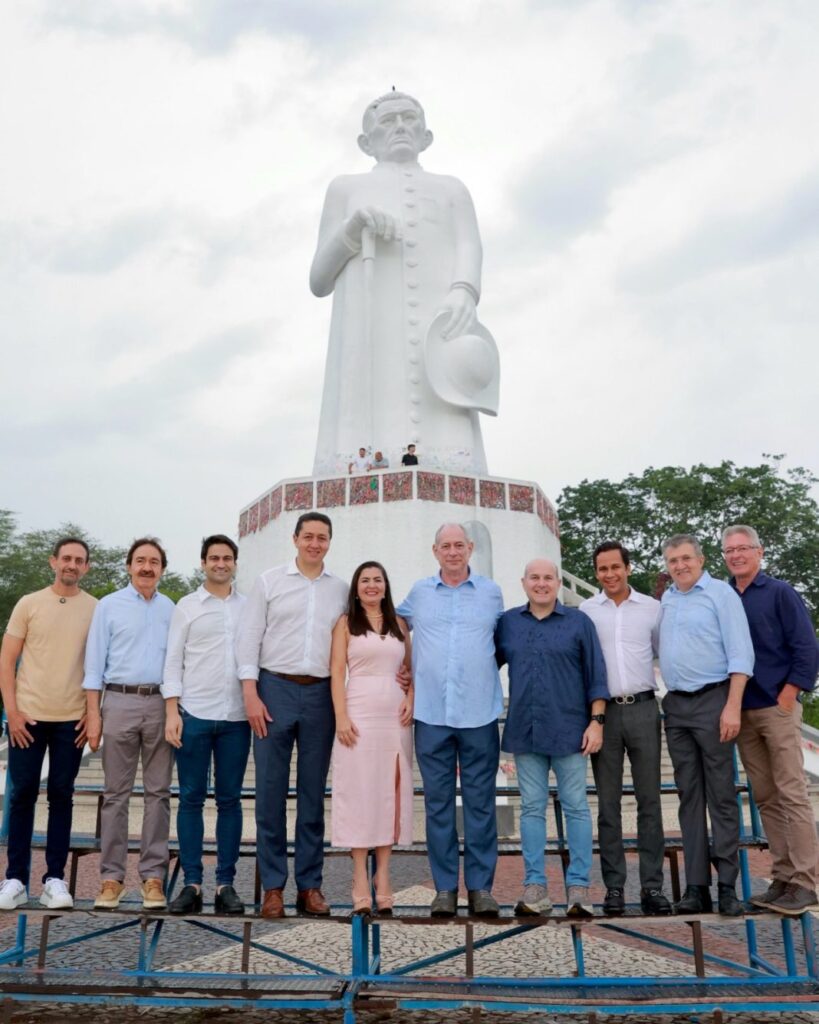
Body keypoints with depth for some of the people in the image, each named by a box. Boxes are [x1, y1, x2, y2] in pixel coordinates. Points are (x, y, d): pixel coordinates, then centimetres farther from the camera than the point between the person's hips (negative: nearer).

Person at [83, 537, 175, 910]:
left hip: (160, 703, 2)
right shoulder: (109, 606, 5)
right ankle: (111, 876, 10)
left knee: (158, 792, 4)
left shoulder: (171, 609, 10)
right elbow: (95, 662, 2)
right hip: (120, 701, -1)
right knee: (116, 793, 3)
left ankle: (153, 875, 10)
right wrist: (93, 714, -4)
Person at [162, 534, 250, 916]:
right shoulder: (187, 606, 5)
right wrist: (172, 712, -6)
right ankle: (192, 883, 12)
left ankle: (226, 884, 14)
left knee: (229, 799, 6)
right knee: (190, 798, 3)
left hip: (236, 717, 1)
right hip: (194, 714, -1)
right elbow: (173, 661, 2)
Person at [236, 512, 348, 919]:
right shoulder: (269, 581, 4)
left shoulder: (340, 589, 10)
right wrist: (251, 694, -8)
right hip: (275, 689, -2)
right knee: (271, 792, 2)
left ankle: (310, 885, 17)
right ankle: (273, 887, 13)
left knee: (313, 793, 7)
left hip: (321, 694, 2)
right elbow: (249, 637, 0)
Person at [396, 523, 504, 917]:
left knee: (480, 802, 4)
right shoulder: (419, 592, 8)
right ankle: (445, 887, 16)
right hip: (431, 713, 1)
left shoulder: (491, 592, 8)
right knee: (438, 803, 6)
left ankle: (481, 886, 14)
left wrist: (482, 673, 11)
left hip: (479, 713, 0)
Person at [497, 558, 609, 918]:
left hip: (568, 731, -2)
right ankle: (535, 886, 14)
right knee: (532, 808, 7)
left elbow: (596, 676, 0)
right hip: (524, 732, 2)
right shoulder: (506, 623, 8)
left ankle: (578, 887, 11)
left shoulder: (579, 623, 2)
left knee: (576, 807, 3)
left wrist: (596, 720, -6)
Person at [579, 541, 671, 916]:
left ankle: (652, 886, 10)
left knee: (649, 800, 3)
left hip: (643, 709, 0)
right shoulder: (585, 611, 5)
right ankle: (614, 886, 13)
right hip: (604, 712, 0)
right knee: (608, 803, 5)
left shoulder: (651, 608, 6)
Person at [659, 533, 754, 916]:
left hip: (712, 701, -5)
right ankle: (696, 886, 11)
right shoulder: (665, 601, 13)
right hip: (676, 705, 5)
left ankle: (727, 885, 5)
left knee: (721, 795, -2)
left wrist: (733, 706, -16)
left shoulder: (720, 593, -3)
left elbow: (740, 653, -9)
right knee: (689, 796, 7)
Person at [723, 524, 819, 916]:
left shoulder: (779, 593, -1)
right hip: (741, 713, 5)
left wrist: (787, 695, -11)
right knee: (766, 799, 9)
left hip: (776, 708, -5)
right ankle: (783, 878, 17)